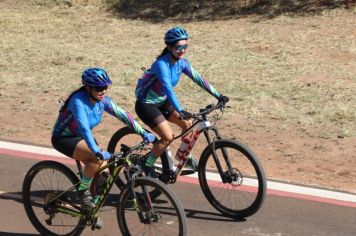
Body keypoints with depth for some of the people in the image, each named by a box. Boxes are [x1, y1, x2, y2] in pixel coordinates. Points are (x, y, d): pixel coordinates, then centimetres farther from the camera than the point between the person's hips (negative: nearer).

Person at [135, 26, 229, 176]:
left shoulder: (181, 63, -6)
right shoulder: (161, 64, -30)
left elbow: (198, 79, -4)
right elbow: (168, 88, -41)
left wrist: (218, 96, -11)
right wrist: (180, 111, -52)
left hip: (162, 102, 8)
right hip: (146, 104, -8)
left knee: (187, 124, -3)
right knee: (168, 137, -17)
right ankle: (147, 165, 2)